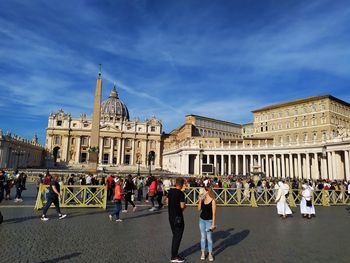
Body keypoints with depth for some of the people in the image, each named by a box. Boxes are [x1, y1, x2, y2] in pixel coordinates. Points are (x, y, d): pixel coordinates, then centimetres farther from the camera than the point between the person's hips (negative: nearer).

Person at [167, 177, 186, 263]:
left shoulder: (170, 191, 3)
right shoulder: (181, 193, -18)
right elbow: (182, 206, -20)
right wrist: (184, 206, 1)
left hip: (171, 216, 7)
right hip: (178, 217, -7)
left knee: (175, 235, 19)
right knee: (178, 236, 4)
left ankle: (174, 254, 26)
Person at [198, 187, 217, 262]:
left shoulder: (213, 200, -14)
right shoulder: (203, 199, 1)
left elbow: (214, 213, -12)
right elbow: (199, 209, 4)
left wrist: (213, 224, -12)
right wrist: (200, 200, -4)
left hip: (209, 220, -5)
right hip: (202, 220, 5)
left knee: (209, 237, 1)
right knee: (203, 237, 11)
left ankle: (210, 254, 14)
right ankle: (203, 253, 20)